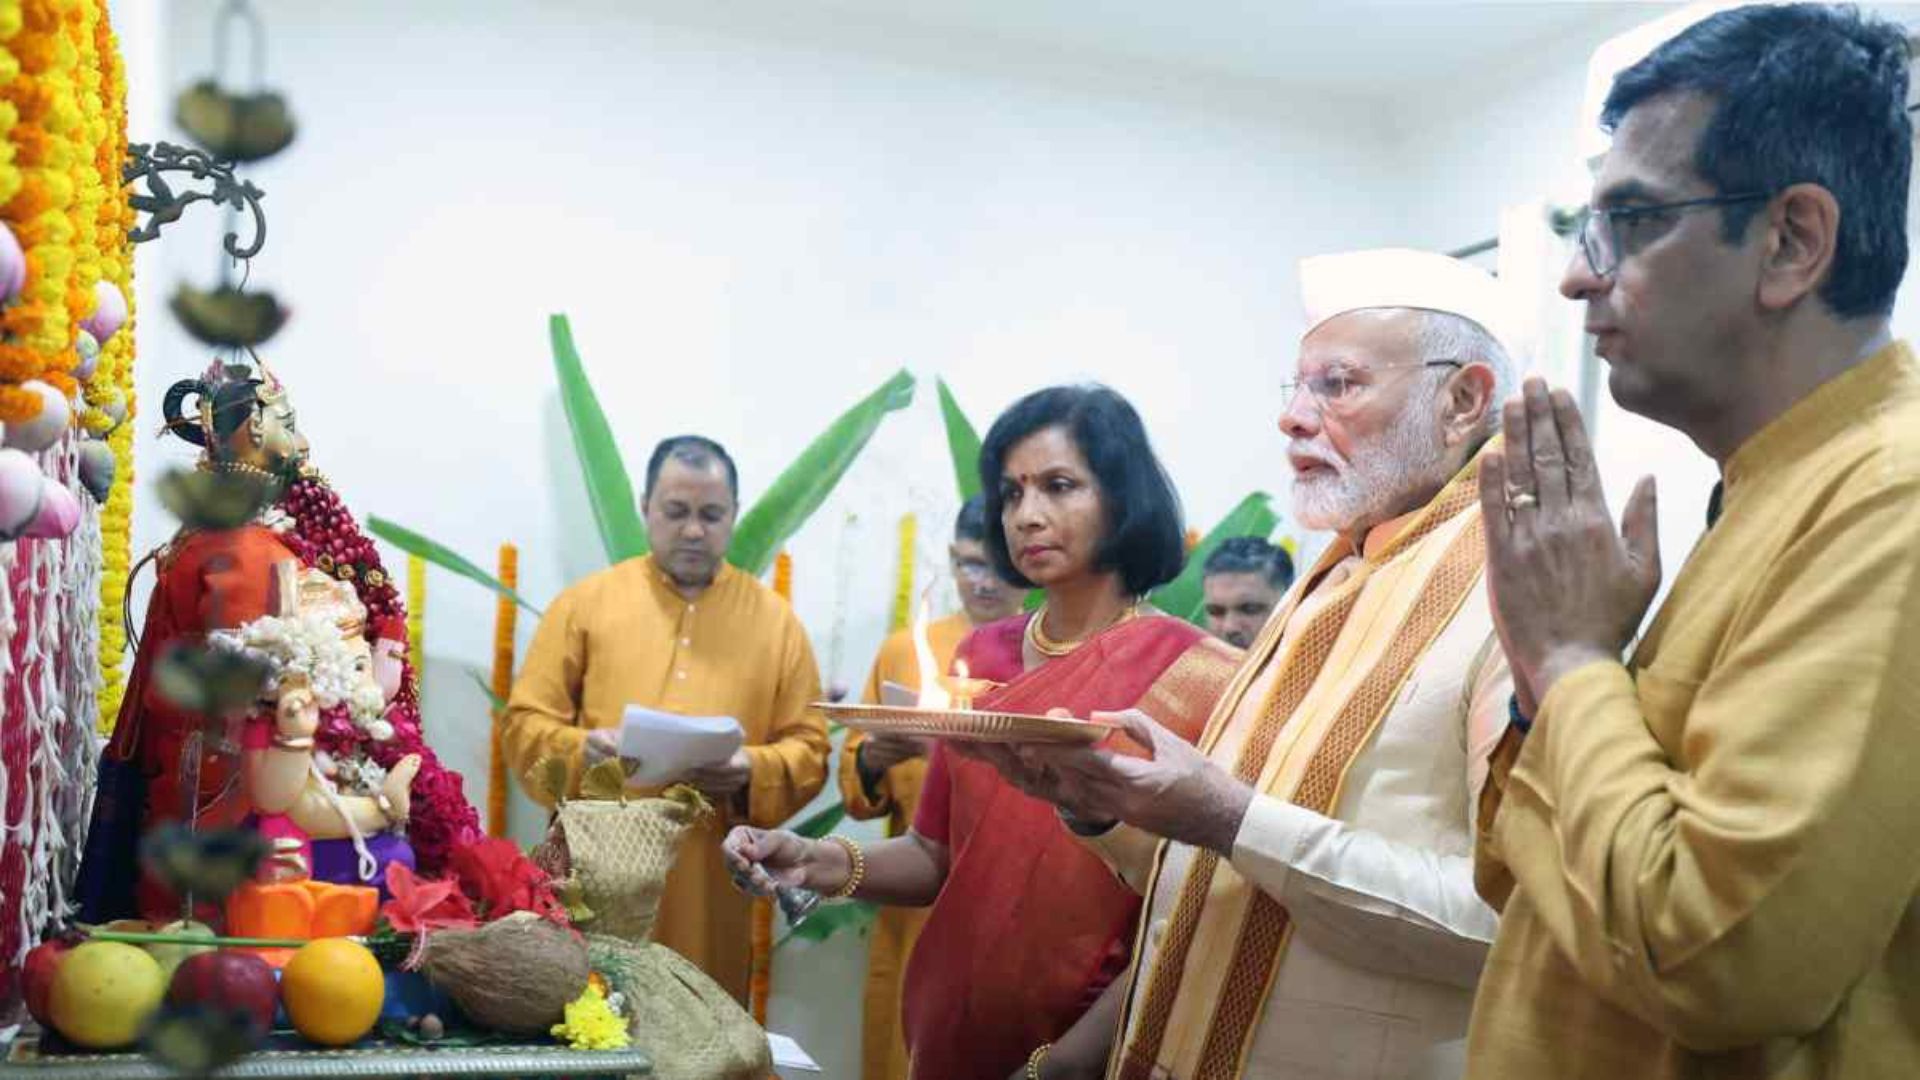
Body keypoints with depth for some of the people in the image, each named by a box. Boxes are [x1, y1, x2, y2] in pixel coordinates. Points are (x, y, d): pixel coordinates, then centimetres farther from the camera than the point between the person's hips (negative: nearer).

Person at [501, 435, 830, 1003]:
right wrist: (581, 752, -15)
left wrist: (752, 772, -13)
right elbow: (524, 724, 5)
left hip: (711, 890, 1)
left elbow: (809, 749, 7)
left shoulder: (775, 618, 9)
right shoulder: (584, 602, 7)